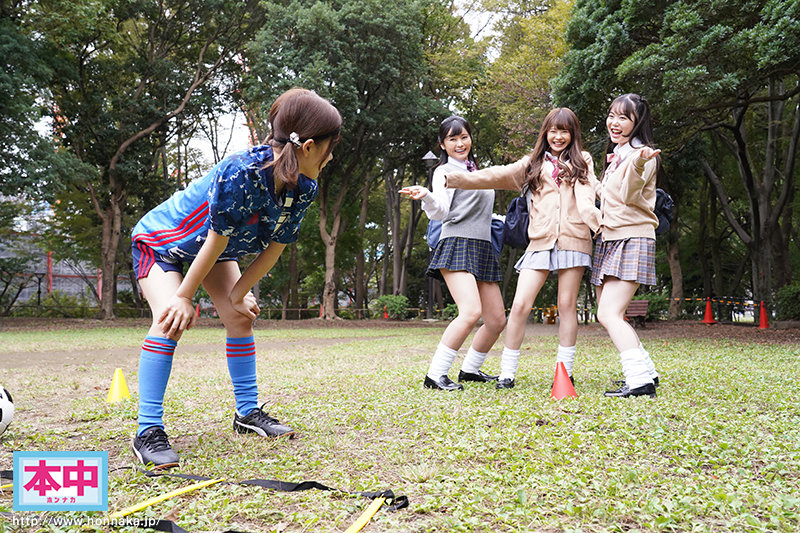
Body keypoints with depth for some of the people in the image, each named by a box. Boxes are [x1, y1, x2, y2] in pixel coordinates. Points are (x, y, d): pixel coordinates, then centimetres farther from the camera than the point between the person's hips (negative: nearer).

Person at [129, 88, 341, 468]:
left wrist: (239, 293, -11)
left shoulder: (304, 189, -18)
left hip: (213, 248, 7)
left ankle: (247, 412, 13)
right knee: (170, 320, -22)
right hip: (159, 238, -6)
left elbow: (275, 248, -10)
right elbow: (217, 240, -32)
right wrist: (184, 296, -22)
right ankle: (148, 431, -17)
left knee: (239, 317, -1)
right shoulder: (240, 173, -40)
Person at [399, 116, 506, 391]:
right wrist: (426, 195, -29)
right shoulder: (444, 171, 3)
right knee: (471, 311, -26)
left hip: (483, 249, 8)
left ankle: (470, 369, 24)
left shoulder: (478, 171, 24)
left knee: (497, 320, 5)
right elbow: (440, 212, -12)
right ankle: (435, 375, -18)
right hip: (457, 245, -8)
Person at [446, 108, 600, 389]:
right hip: (540, 241, 1)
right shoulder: (532, 164, 19)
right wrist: (450, 179, 0)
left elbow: (585, 196, -3)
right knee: (520, 305, -6)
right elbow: (496, 175, 10)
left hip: (573, 239, -1)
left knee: (567, 305, 1)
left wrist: (598, 221, -25)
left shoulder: (582, 161, 15)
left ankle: (565, 372, 11)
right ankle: (507, 373, 2)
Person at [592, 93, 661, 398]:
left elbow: (628, 194, -22)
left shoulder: (641, 153, -7)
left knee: (610, 314, -18)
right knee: (606, 315, 10)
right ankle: (645, 371, 19)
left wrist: (639, 165, -38)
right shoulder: (615, 155, 20)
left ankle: (640, 380, -18)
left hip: (632, 239, -9)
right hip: (609, 239, 9)